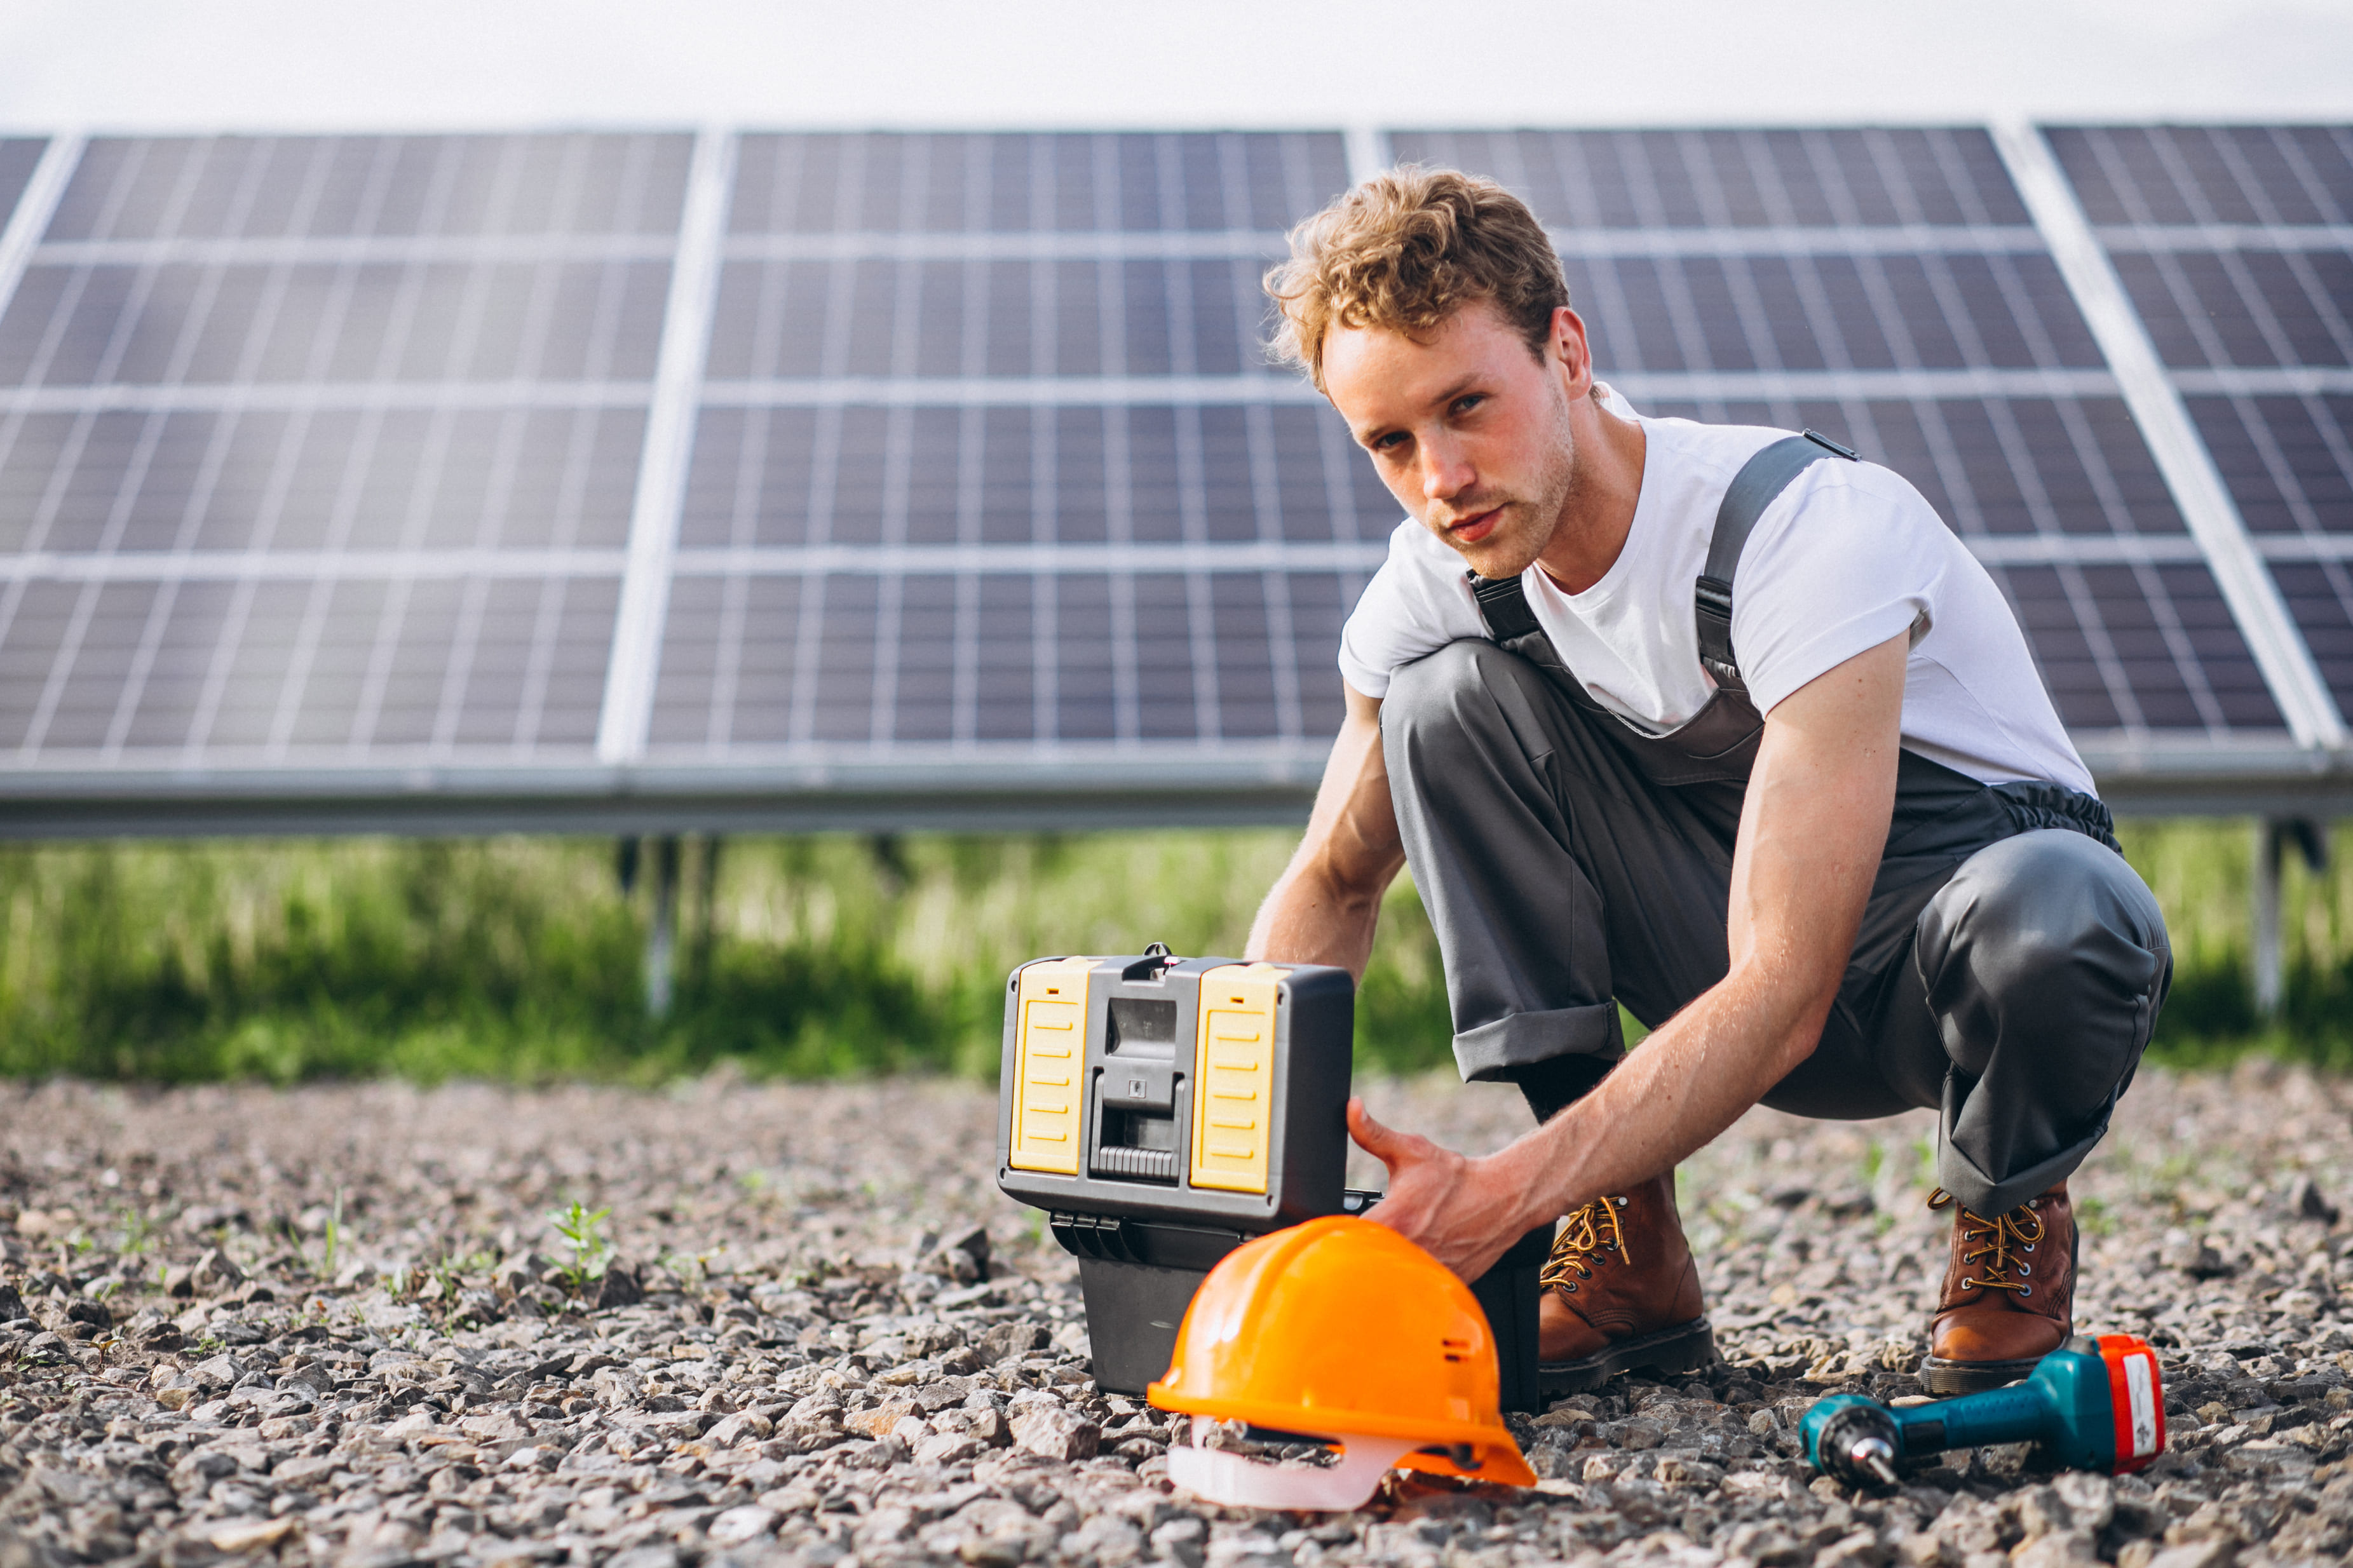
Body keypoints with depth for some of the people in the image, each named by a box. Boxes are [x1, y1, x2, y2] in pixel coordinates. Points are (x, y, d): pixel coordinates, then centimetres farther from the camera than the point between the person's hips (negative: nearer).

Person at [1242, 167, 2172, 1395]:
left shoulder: (1814, 532, -31)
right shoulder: (1438, 578, -11)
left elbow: (1780, 1000, -37)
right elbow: (1332, 882, 3)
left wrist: (1499, 1198, -45)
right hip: (1734, 927, 5)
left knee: (2054, 914, -42)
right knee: (1449, 694, -17)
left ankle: (2011, 1221, -4)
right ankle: (1629, 1259, -12)